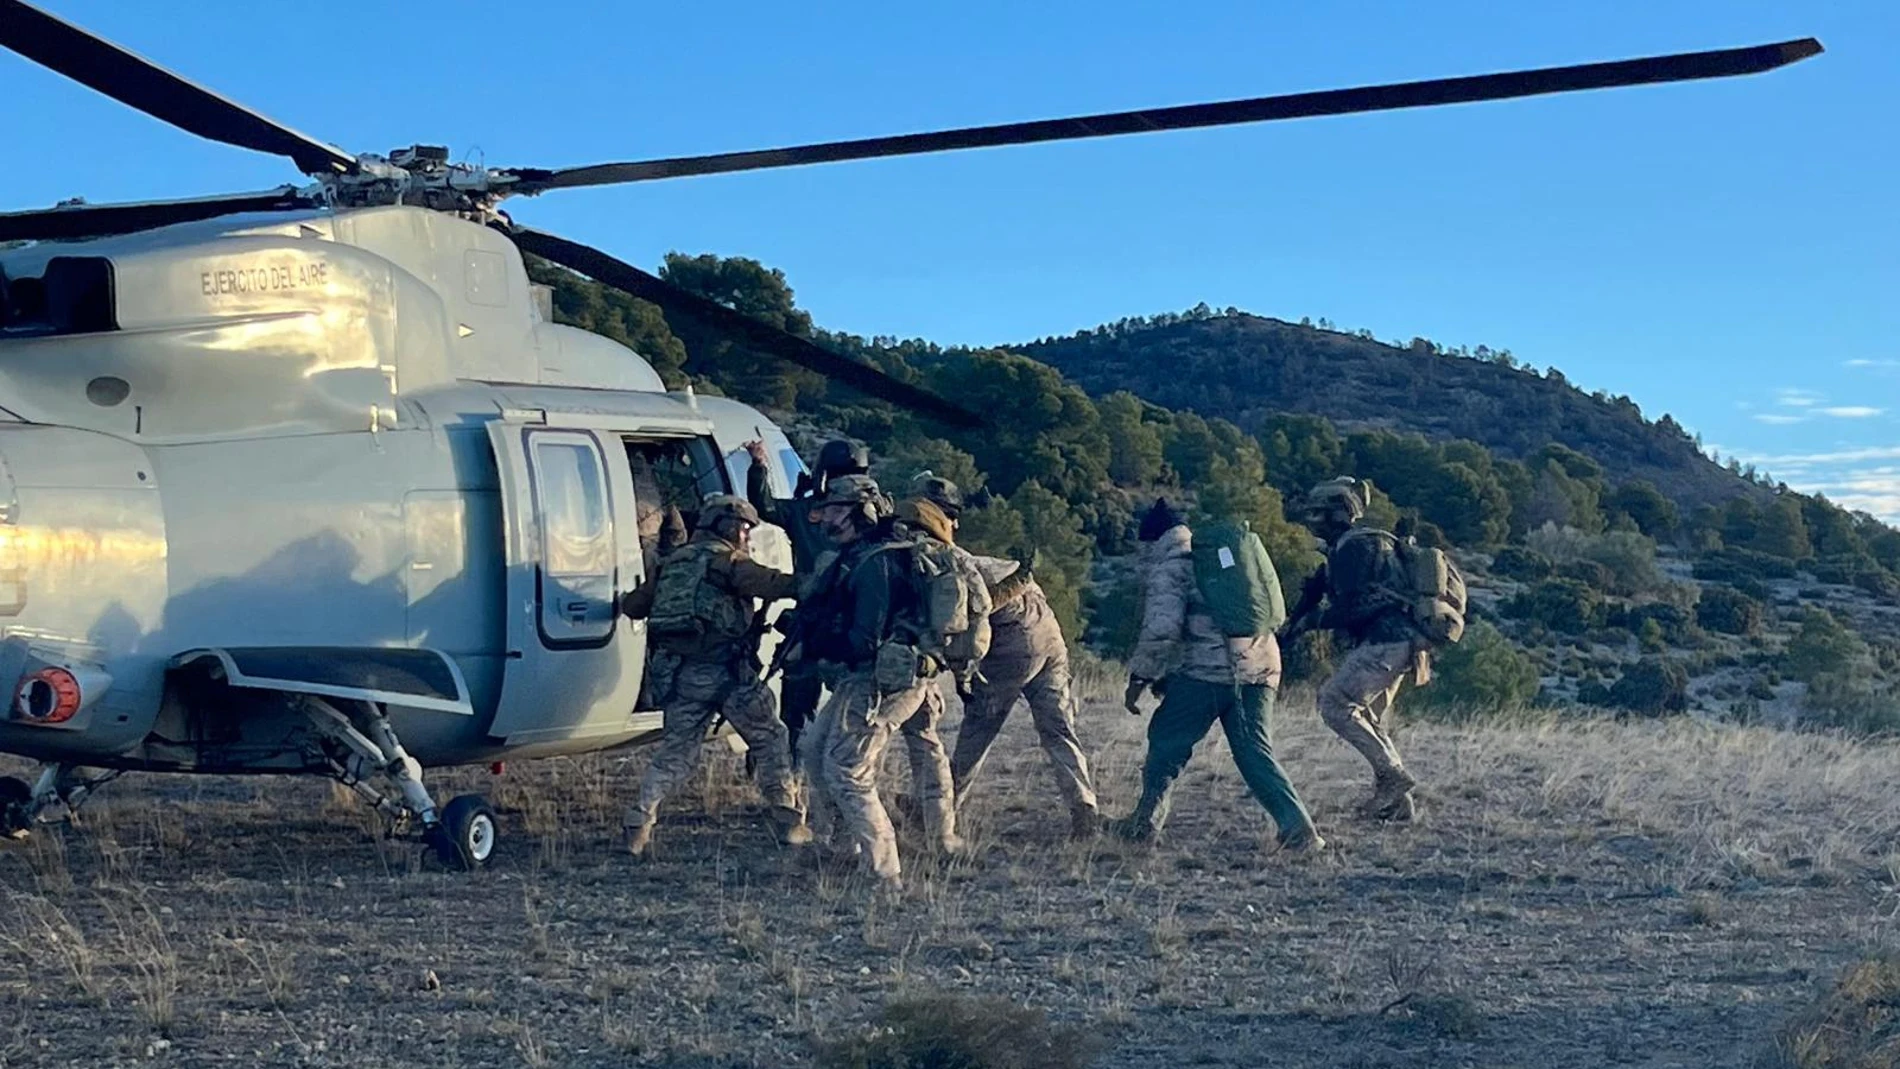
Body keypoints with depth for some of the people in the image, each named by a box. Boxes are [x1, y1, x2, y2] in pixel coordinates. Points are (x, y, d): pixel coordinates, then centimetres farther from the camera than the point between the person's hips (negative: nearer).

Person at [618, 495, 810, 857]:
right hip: (723, 670, -6)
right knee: (770, 741, 6)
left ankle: (638, 825, 3)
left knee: (675, 751, 13)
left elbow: (632, 605, 24)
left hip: (679, 674, 6)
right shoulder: (725, 560, -2)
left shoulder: (674, 563, 18)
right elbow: (774, 584, -18)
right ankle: (789, 823, 4)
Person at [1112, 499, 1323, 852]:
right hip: (1258, 669, 6)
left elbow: (1162, 627, -13)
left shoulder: (1169, 567, 3)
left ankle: (1146, 821, 16)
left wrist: (1139, 676, -3)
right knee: (1256, 754, 5)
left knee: (1167, 744, 10)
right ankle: (1299, 829, -7)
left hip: (1206, 670, -6)